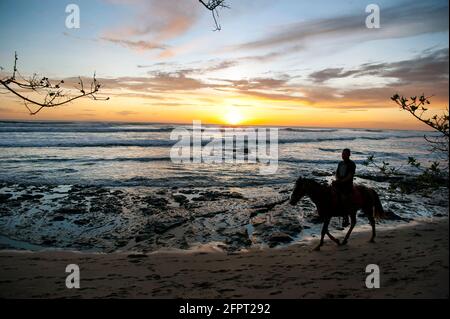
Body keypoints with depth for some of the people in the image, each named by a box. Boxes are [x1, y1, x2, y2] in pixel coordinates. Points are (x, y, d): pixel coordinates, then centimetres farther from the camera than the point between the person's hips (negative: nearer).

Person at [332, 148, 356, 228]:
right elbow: (337, 173, 18)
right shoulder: (340, 163, 17)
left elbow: (350, 176, -13)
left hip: (348, 184, -8)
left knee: (343, 197, -23)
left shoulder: (352, 164, -4)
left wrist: (341, 181, -19)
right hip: (339, 183, 8)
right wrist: (337, 179, -3)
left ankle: (346, 219, -17)